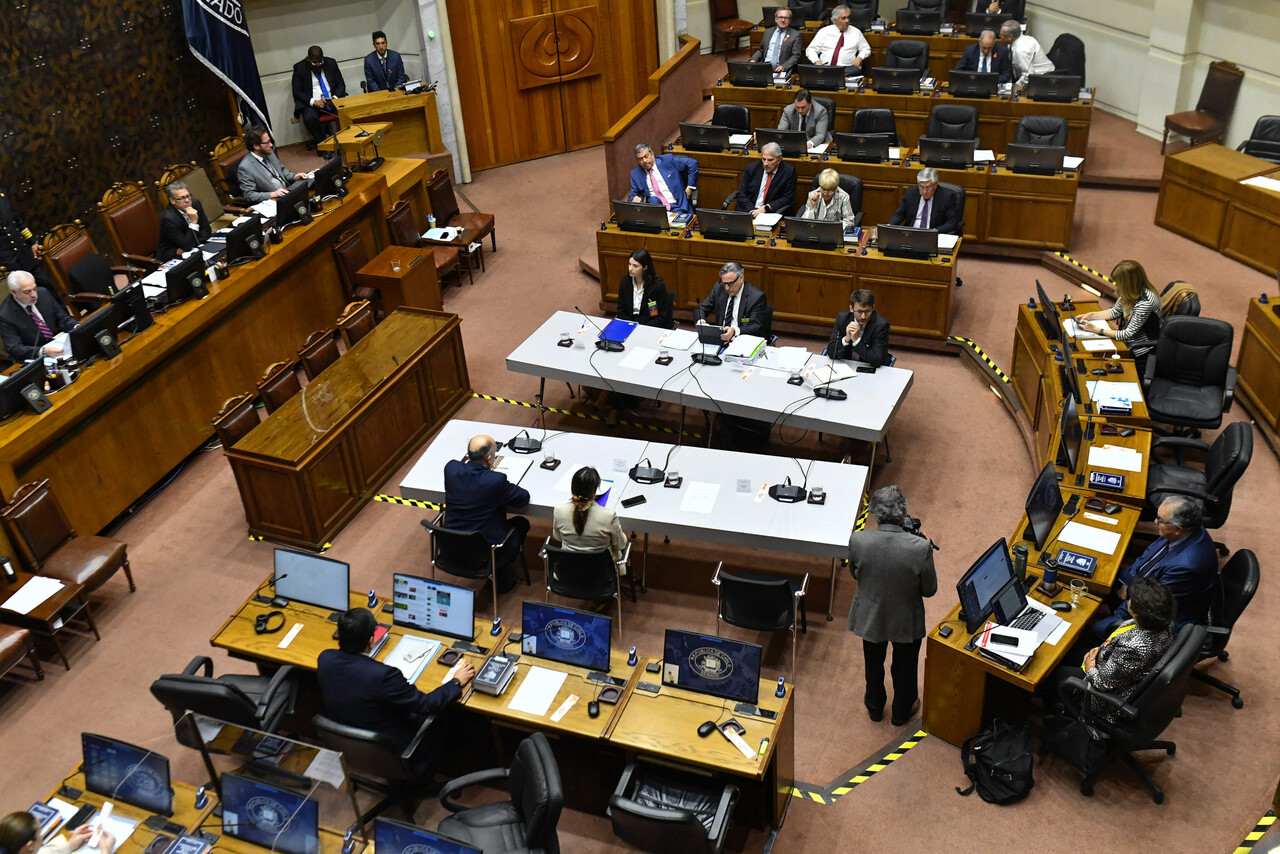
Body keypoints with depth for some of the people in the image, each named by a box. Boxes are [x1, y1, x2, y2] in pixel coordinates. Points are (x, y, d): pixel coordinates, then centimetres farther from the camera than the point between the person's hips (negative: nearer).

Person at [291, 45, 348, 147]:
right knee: (309, 118, -34)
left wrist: (335, 97, -13)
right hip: (311, 103, -2)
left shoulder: (330, 63, 5)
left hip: (333, 99, 2)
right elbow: (297, 92, -3)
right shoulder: (300, 68, -1)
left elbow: (341, 85, 9)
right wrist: (313, 102, -20)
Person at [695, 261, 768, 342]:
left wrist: (735, 331, -35)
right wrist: (701, 322, -16)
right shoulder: (719, 288, 4)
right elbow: (700, 309, 9)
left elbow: (756, 327, -16)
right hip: (720, 338, 5)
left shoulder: (757, 297, -11)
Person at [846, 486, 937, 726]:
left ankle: (874, 706, 55)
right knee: (904, 667, 28)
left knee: (873, 664, 30)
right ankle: (901, 711, 52)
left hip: (870, 617, 1)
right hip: (906, 621, -1)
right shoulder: (920, 547, -32)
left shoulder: (857, 541, -28)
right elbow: (929, 589, -17)